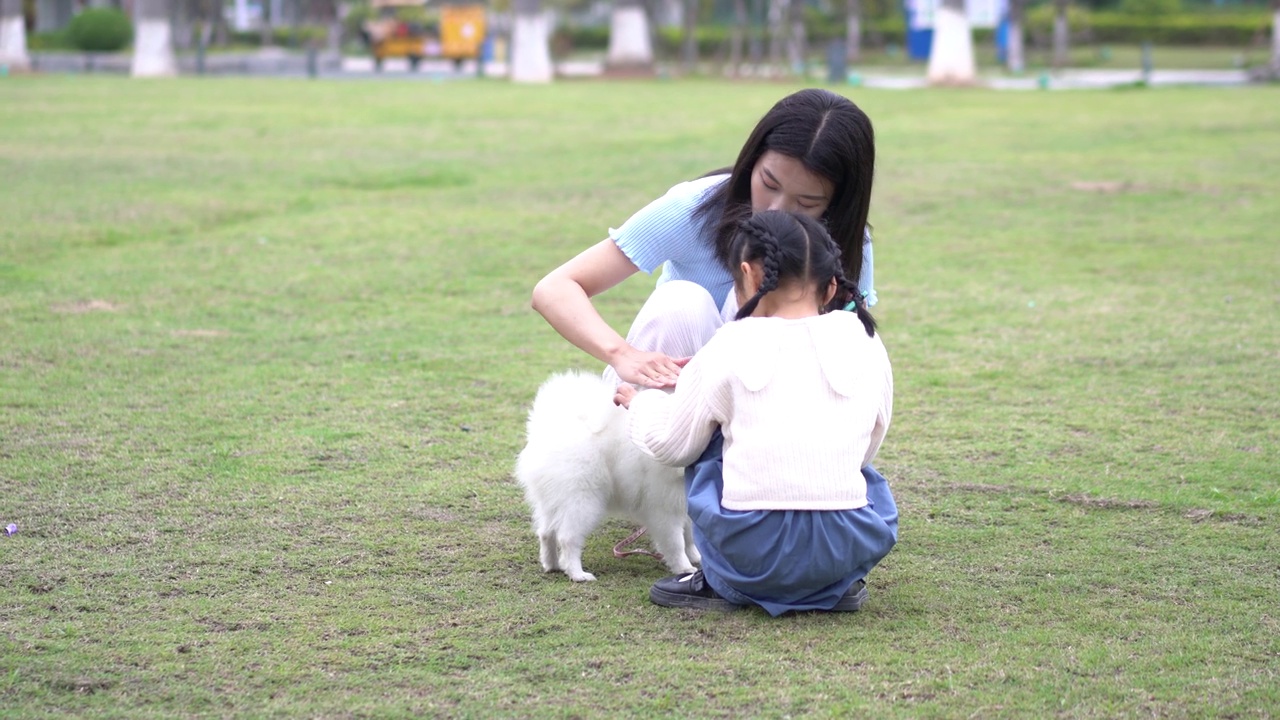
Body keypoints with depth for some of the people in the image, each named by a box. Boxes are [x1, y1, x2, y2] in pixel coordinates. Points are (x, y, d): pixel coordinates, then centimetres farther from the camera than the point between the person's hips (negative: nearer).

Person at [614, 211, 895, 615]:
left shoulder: (731, 348, 1)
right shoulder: (867, 345, 8)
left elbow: (670, 444, 12)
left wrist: (640, 402, 33)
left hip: (753, 549, -3)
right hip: (850, 547, 3)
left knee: (710, 441, 24)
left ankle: (719, 583, 19)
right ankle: (840, 582, 16)